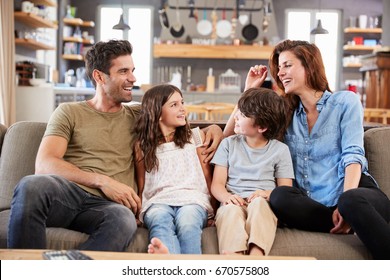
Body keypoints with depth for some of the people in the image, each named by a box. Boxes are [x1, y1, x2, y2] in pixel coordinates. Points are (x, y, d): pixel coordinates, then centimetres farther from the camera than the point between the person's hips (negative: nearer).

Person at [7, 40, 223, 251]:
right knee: (31, 185, -38)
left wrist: (212, 127, 14)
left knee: (124, 220, -38)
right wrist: (102, 180, -12)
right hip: (68, 194, -1)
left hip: (107, 205, 1)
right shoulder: (68, 112, 14)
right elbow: (44, 164, 0)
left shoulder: (138, 116, 24)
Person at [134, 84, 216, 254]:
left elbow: (207, 176, 16)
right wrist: (139, 214, 0)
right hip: (158, 202, 0)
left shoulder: (195, 136, 19)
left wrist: (213, 212, 2)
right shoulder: (143, 145, 17)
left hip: (192, 199, 1)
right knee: (161, 225, -37)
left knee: (187, 225, -36)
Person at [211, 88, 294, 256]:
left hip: (264, 205, -1)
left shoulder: (280, 150, 11)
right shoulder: (229, 144, 15)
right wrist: (227, 197, -16)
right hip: (234, 203, 1)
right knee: (231, 210, -35)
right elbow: (217, 184, 8)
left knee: (258, 203, -36)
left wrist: (268, 194, -16)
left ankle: (256, 254, -56)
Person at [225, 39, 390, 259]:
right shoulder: (287, 114, 20)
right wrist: (250, 91, 15)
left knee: (352, 201, -39)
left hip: (357, 193, -3)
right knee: (279, 196, -29)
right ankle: (356, 224, -24)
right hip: (315, 204, 4)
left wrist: (346, 203, -22)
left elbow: (353, 155, -5)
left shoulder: (345, 101, 9)